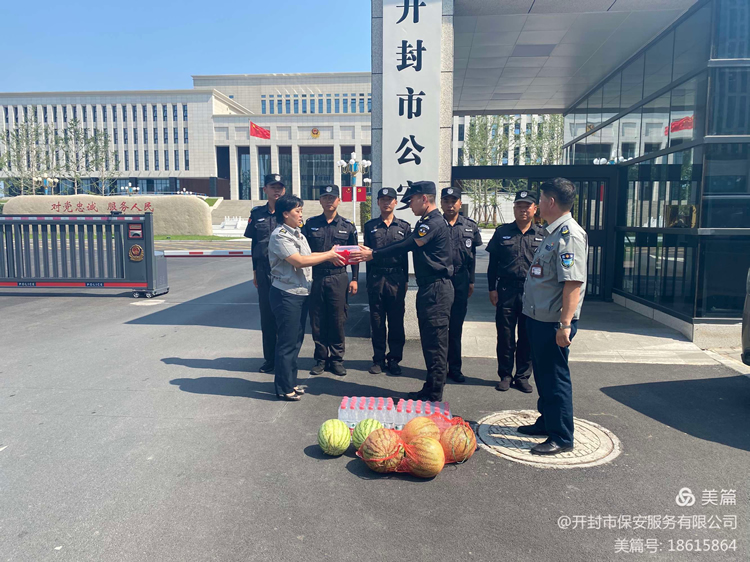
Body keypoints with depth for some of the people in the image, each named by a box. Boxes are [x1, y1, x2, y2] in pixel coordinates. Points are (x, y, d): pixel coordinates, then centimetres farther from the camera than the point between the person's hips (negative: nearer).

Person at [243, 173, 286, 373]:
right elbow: (254, 244, 12)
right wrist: (255, 271, 12)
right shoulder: (257, 213, 8)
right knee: (267, 315, 9)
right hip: (264, 271, 3)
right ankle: (269, 359, 21)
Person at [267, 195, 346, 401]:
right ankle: (284, 388, 11)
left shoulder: (297, 233, 15)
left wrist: (329, 254, -1)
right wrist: (328, 256, -14)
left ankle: (289, 382, 28)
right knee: (287, 342, -1)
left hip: (301, 292, 9)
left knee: (296, 340, 16)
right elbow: (299, 261, -22)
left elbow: (307, 256, 14)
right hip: (286, 294, -9)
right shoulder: (279, 236, -15)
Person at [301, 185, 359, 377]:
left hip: (338, 278, -1)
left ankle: (336, 359, 15)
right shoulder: (311, 224, 7)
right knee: (317, 321, 5)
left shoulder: (347, 226, 6)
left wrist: (354, 279, 3)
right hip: (315, 277, 1)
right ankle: (321, 359, 17)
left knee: (338, 321, 3)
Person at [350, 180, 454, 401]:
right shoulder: (425, 222, 18)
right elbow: (405, 245, 15)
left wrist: (373, 254, -12)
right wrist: (373, 253, 7)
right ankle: (431, 389, 24)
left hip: (436, 289, -11)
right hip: (429, 288, 11)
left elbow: (406, 246, -19)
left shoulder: (434, 223, -15)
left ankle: (433, 394, 4)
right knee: (429, 340, 15)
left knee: (435, 342, -4)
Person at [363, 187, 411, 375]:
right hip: (376, 277, 1)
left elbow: (405, 254, 8)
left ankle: (394, 360, 13)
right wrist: (369, 280, 6)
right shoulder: (370, 226, 9)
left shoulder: (404, 226, 8)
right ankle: (379, 359, 15)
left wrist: (405, 280, 5)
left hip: (396, 277, 0)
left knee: (396, 321, 3)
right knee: (377, 320, 5)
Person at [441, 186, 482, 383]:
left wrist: (471, 281, 10)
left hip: (460, 280, 2)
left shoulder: (470, 227, 6)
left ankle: (454, 367, 19)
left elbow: (472, 256, 12)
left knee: (456, 326, 9)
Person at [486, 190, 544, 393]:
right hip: (506, 290, 0)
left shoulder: (542, 235, 6)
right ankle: (505, 375, 19)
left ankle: (522, 376, 21)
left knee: (527, 338, 8)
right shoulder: (502, 232, 6)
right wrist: (492, 289, 0)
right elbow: (493, 263, 6)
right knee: (505, 336, 5)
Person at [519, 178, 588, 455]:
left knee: (555, 377, 0)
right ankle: (546, 422, 36)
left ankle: (562, 437, 13)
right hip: (539, 318, 10)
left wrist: (564, 324, -27)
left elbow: (573, 283, -25)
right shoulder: (553, 232, 14)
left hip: (554, 322, -10)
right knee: (543, 374, 20)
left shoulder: (569, 235, -18)